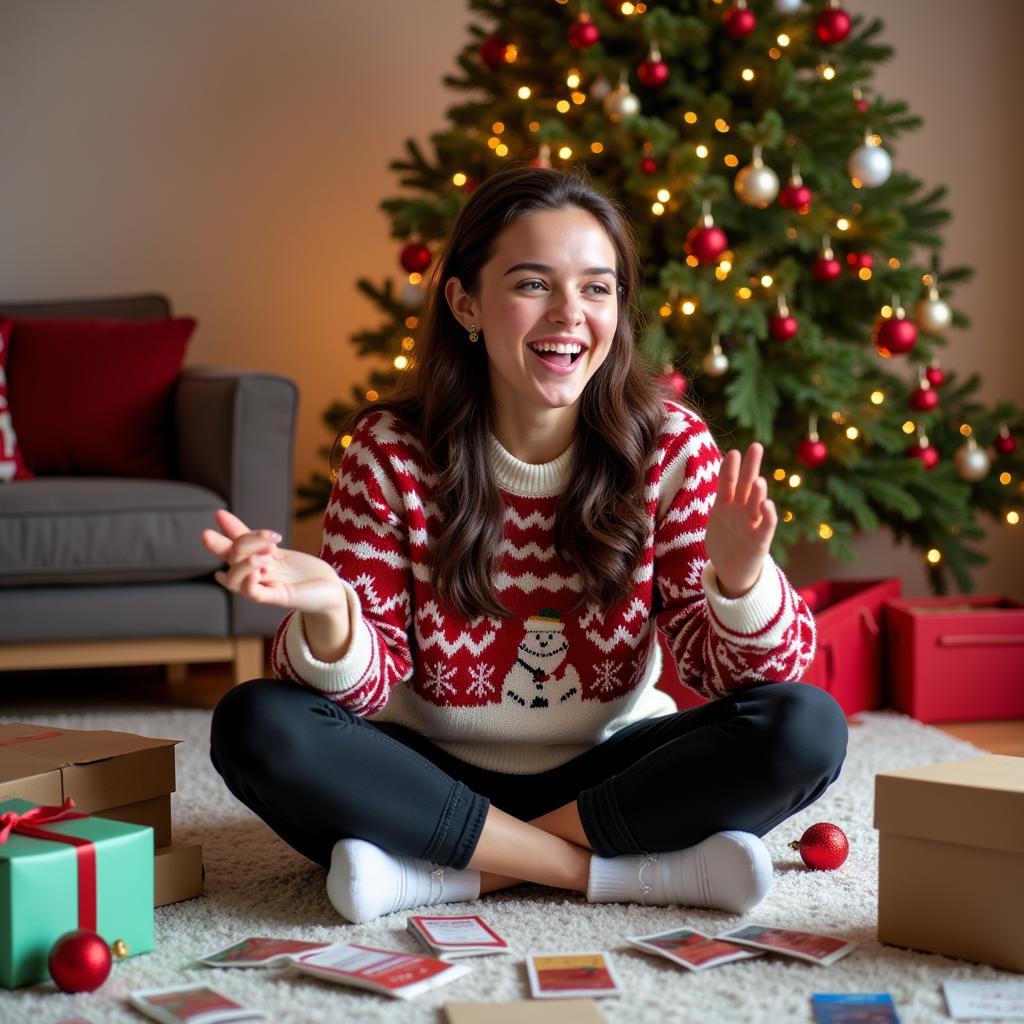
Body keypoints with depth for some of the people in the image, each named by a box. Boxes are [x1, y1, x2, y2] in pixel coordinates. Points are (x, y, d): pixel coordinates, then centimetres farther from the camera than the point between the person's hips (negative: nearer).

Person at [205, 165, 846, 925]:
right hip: (438, 774, 0)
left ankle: (447, 871, -22)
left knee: (807, 727, -23)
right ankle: (618, 870, -24)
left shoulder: (670, 446, -9)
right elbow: (364, 688, -11)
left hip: (608, 770, 1)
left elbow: (726, 671, -10)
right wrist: (326, 613, -35)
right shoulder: (393, 453, -10)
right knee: (255, 725, -26)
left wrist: (740, 578, -33)